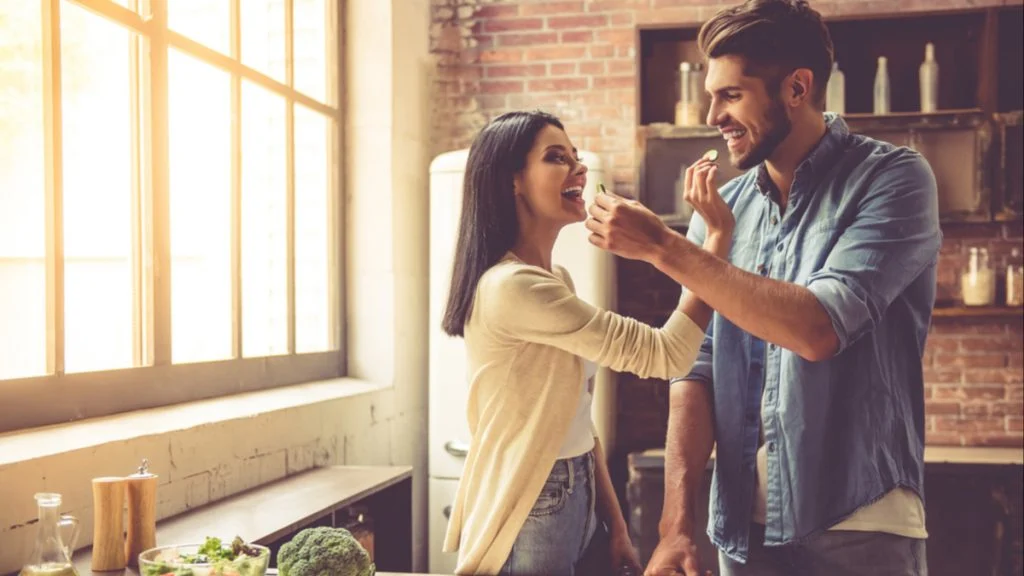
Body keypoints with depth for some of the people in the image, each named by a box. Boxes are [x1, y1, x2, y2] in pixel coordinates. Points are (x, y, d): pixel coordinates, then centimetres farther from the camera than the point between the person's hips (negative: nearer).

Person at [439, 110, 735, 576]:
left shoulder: (556, 280, 8)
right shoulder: (511, 287, -23)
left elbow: (577, 419, 10)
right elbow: (665, 355, -22)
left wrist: (614, 524, 8)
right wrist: (720, 234, -18)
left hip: (576, 504, 8)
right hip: (528, 516, -8)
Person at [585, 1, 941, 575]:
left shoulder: (893, 179, -10)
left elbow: (817, 329, -23)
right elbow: (698, 366, 0)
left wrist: (663, 246, -20)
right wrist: (677, 522, -8)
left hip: (858, 526, -4)